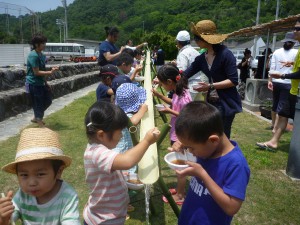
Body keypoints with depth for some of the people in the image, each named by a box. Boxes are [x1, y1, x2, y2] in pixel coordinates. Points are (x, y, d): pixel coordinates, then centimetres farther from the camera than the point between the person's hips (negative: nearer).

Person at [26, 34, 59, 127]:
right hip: (33, 84, -9)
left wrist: (46, 83, 15)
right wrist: (50, 72, -23)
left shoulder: (41, 55, 8)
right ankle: (41, 125, 12)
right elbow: (36, 72, -22)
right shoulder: (33, 56, -19)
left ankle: (36, 118, 35)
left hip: (40, 83, 9)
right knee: (38, 104, 0)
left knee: (48, 101, 18)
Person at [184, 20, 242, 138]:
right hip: (211, 102, 7)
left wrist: (210, 86, -22)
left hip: (227, 103, -6)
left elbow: (233, 81, -18)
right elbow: (186, 74, 5)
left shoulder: (225, 54, -15)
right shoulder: (201, 58, 5)